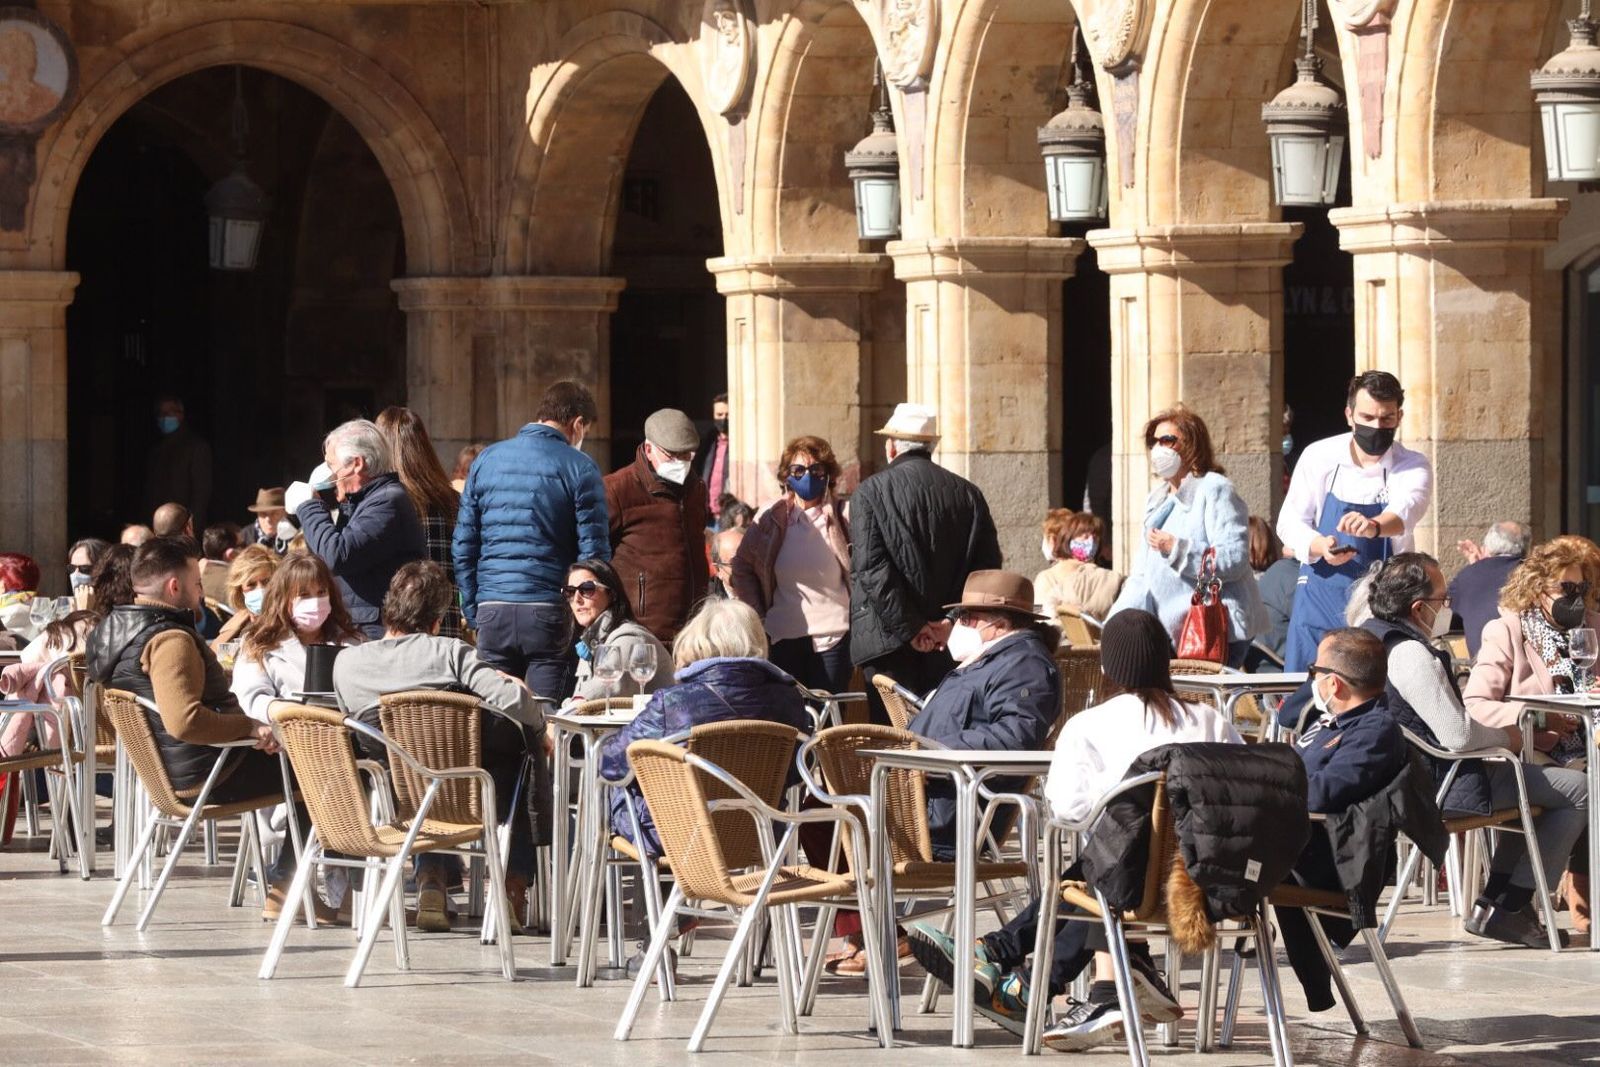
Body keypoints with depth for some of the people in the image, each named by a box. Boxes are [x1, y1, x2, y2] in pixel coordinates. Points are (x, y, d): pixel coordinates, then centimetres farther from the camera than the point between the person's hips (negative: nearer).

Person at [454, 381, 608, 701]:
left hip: (492, 614, 4)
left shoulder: (486, 460, 10)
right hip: (549, 614, -4)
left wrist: (473, 611, 15)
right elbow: (594, 553, -5)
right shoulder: (579, 468, -3)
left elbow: (463, 546, 10)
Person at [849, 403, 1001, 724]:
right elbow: (987, 566, 4)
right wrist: (954, 621, -1)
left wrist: (910, 629, -11)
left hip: (889, 641, -4)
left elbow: (870, 568, -12)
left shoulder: (871, 492, -3)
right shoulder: (969, 494, 9)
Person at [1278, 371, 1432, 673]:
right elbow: (1289, 522, 1)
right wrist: (1320, 546, -22)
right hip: (1319, 600, 1)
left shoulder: (1413, 467, -6)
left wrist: (1375, 525, -51)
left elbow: (1406, 510, -27)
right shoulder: (1319, 456, -1)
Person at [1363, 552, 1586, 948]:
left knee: (1533, 782, 30)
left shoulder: (1370, 636, 7)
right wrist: (1505, 737, -7)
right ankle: (1510, 908, 0)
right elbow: (1458, 735, -27)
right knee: (1578, 790, -4)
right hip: (1444, 785, -11)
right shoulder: (1413, 655, -24)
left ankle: (1493, 904, 23)